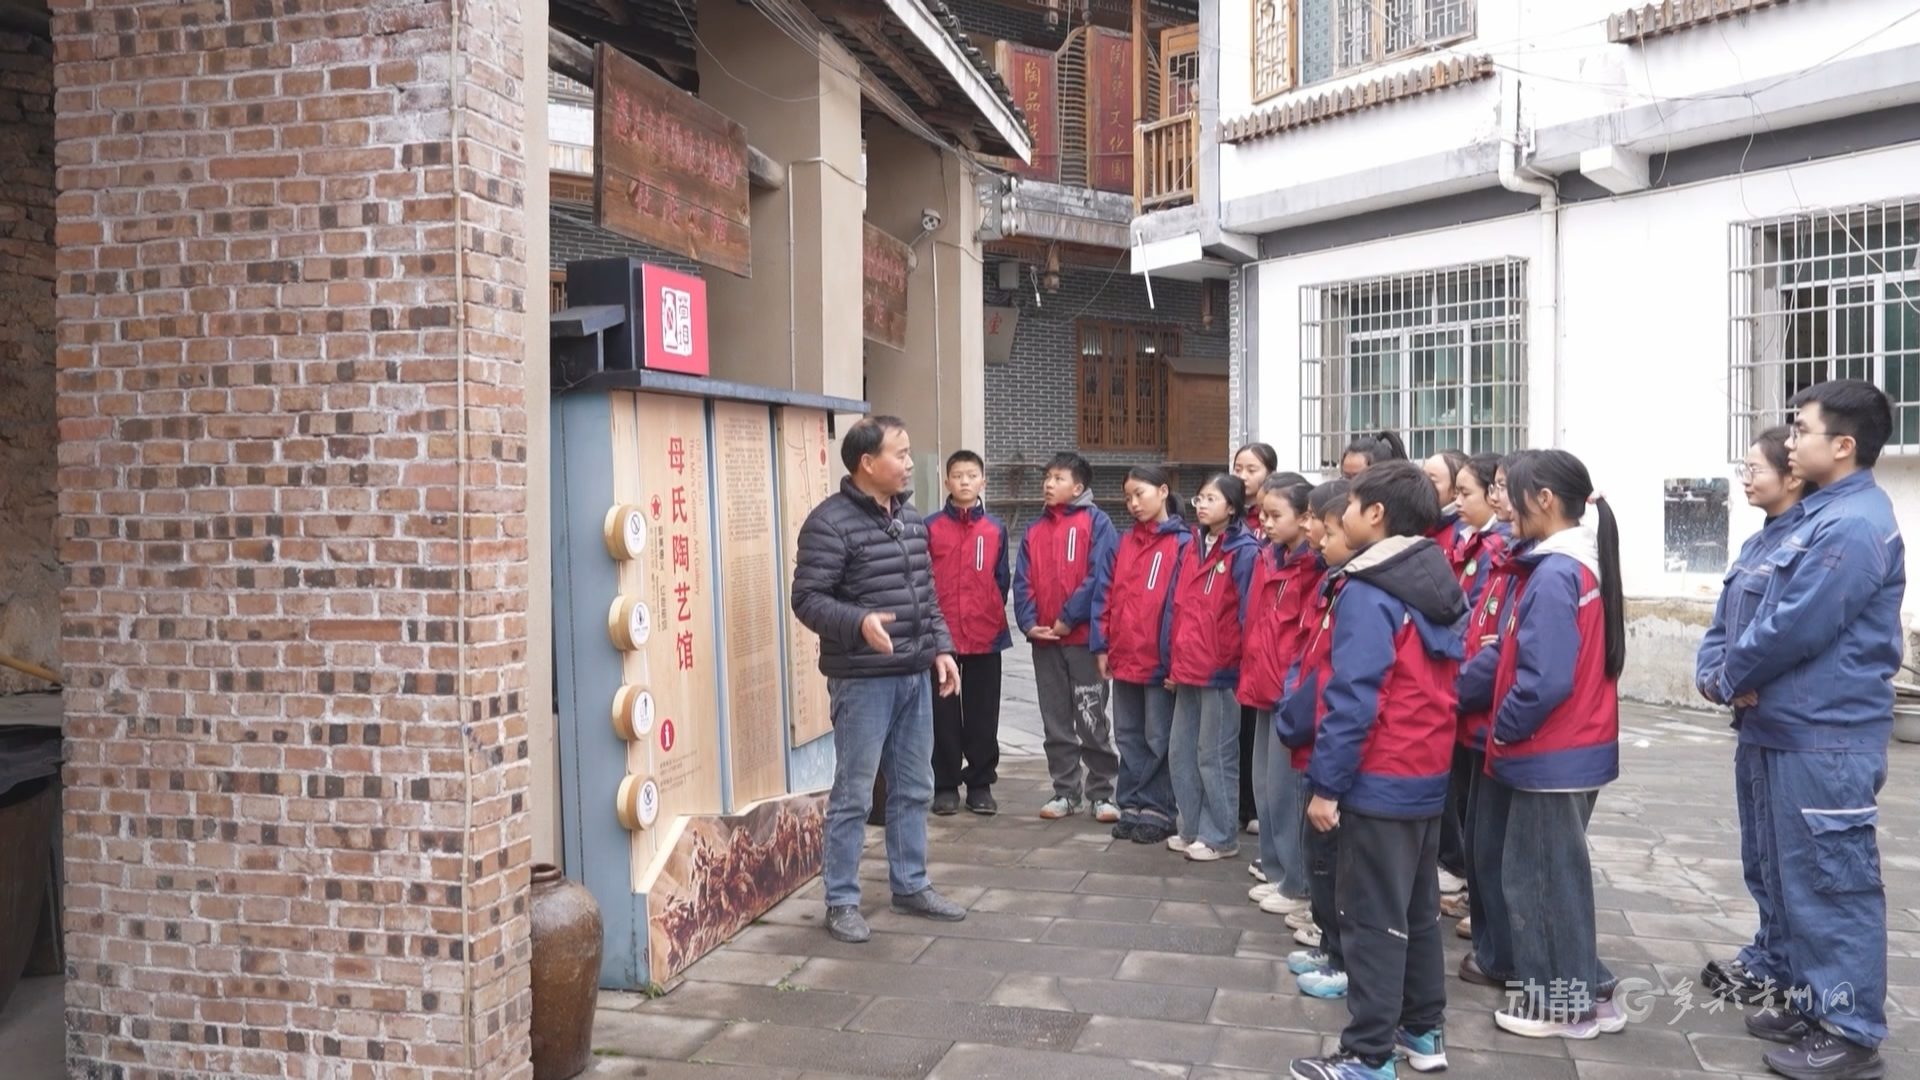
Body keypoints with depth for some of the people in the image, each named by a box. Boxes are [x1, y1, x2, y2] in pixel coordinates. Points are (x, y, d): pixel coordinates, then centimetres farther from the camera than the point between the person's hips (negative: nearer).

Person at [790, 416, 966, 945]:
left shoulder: (910, 517, 11)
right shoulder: (830, 522, -13)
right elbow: (808, 599, -16)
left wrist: (941, 647, 10)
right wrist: (859, 623, -31)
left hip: (914, 676, 8)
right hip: (862, 680, -7)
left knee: (914, 788, 15)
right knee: (853, 795, 1)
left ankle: (910, 885, 29)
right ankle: (841, 901, 13)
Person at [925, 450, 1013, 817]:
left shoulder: (996, 529, 6)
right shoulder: (930, 528, -1)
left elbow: (1002, 581, 10)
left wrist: (995, 619, 5)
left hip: (986, 636, 2)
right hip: (941, 636, -2)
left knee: (983, 716, 7)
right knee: (944, 715, 4)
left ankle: (980, 784, 18)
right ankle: (946, 786, 14)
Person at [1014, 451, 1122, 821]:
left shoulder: (1096, 522, -4)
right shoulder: (1035, 529, 13)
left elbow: (1099, 578, -12)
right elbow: (1022, 582, 8)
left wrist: (1069, 618, -15)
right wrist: (1029, 622, -6)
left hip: (1084, 637, -5)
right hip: (1043, 640, 5)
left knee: (1092, 720, 1)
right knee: (1056, 722, 10)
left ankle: (1101, 793, 10)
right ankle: (1065, 791, 19)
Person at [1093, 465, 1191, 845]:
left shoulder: (1182, 542, -7)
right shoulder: (1126, 541, 13)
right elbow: (1109, 594, 12)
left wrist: (1173, 656, -16)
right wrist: (1101, 645, 6)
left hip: (1158, 659, -6)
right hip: (1123, 658, 7)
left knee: (1158, 738, 3)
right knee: (1128, 735, 13)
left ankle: (1156, 811, 11)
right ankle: (1131, 806, 21)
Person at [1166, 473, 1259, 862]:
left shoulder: (1243, 552, -10)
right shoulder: (1192, 548, 13)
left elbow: (1247, 614, -12)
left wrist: (1235, 663, -12)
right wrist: (1173, 661, 14)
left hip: (1221, 671, -8)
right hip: (1187, 670, 8)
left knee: (1215, 756, 1)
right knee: (1181, 752, 13)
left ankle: (1220, 836, 14)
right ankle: (1192, 828, 26)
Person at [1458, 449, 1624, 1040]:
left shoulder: (1553, 575, -21)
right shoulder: (1574, 565, 10)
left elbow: (1545, 679, -27)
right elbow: (1511, 654, 11)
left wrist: (1504, 728, -11)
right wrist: (1456, 690, 6)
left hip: (1551, 756, -9)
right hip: (1570, 751, 9)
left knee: (1541, 877, 5)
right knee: (1554, 873, 19)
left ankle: (1564, 1003, 18)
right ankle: (1584, 992, 29)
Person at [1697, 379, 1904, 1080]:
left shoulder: (1853, 524, -19)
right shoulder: (1826, 514, 15)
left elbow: (1797, 628, -23)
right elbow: (1773, 616, 16)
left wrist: (1730, 678, -7)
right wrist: (1738, 676, 0)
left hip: (1826, 736, -10)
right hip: (1794, 727, 10)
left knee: (1835, 883, -1)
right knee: (1795, 878, 18)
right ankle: (1813, 1004, 30)